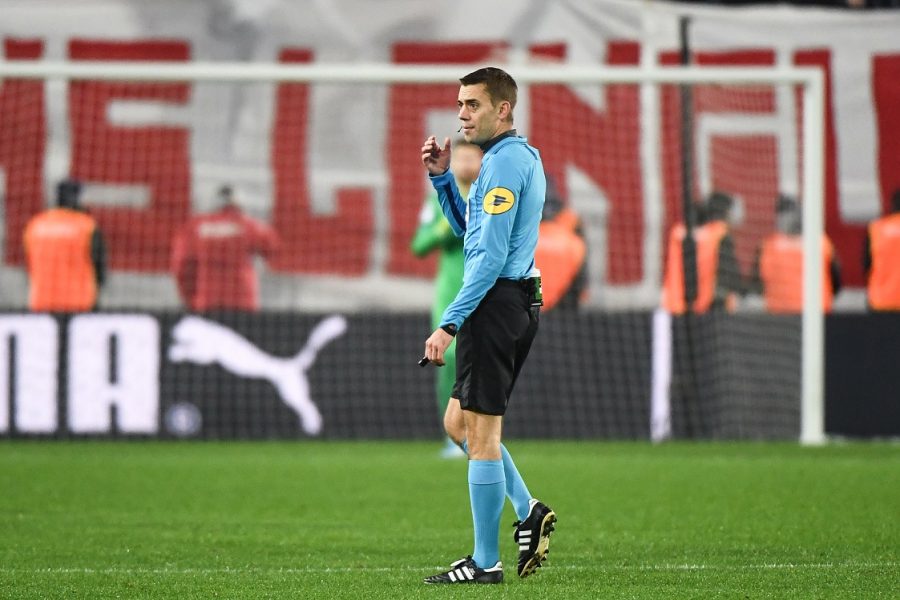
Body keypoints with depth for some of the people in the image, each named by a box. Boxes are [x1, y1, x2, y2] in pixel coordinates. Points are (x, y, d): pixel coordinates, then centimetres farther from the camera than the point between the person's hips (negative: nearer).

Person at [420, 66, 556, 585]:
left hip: (496, 303, -10)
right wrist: (442, 177, 13)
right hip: (519, 303, 10)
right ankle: (528, 510, 11)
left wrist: (450, 324, -20)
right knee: (460, 423, 17)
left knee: (480, 433, -5)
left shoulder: (504, 163, -15)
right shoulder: (524, 158, 17)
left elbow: (491, 255, -20)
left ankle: (485, 562, -2)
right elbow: (470, 230, 26)